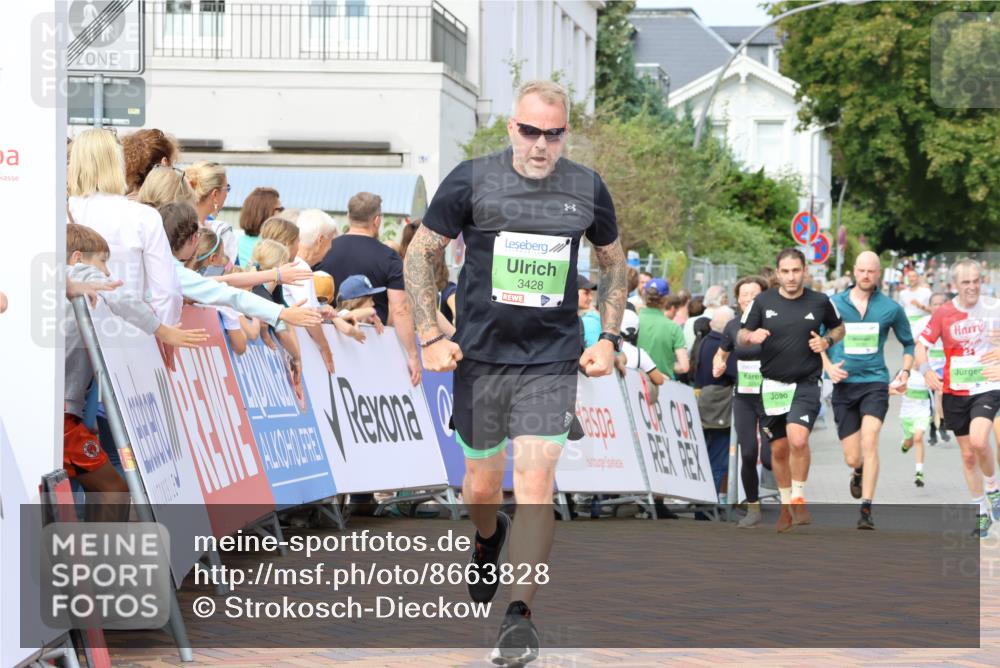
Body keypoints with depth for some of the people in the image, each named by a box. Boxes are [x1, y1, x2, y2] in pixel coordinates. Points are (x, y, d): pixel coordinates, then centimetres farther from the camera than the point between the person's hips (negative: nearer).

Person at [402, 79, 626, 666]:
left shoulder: (587, 189, 1)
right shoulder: (472, 181, -6)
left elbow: (614, 261, 17)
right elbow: (420, 253, 4)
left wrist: (609, 338, 8)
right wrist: (431, 336, -3)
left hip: (553, 360, 0)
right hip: (480, 354, 0)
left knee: (536, 485, -13)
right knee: (481, 484, 13)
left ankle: (521, 613, -8)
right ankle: (489, 539, 48)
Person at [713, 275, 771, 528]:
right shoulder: (733, 327, 4)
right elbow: (721, 354, 20)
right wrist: (718, 365, -1)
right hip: (743, 399, 3)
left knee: (769, 456, -10)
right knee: (748, 455, -3)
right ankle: (753, 508, 12)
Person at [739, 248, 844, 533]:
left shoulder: (820, 302, -1)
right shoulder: (762, 301, 0)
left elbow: (838, 328, 16)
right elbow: (741, 336, 6)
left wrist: (826, 341, -5)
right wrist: (751, 336, -17)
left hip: (806, 384, -2)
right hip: (772, 385, 2)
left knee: (798, 440, -23)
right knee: (779, 448, 9)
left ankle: (799, 498, -5)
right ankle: (786, 505, 28)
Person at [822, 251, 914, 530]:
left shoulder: (891, 308, 3)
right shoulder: (834, 304, 3)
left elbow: (908, 343, 17)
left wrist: (905, 371, 2)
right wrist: (828, 366, -6)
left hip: (875, 383, -1)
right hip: (844, 386, 1)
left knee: (869, 442, -22)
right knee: (852, 458, 3)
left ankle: (866, 508, -20)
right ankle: (859, 472, 42)